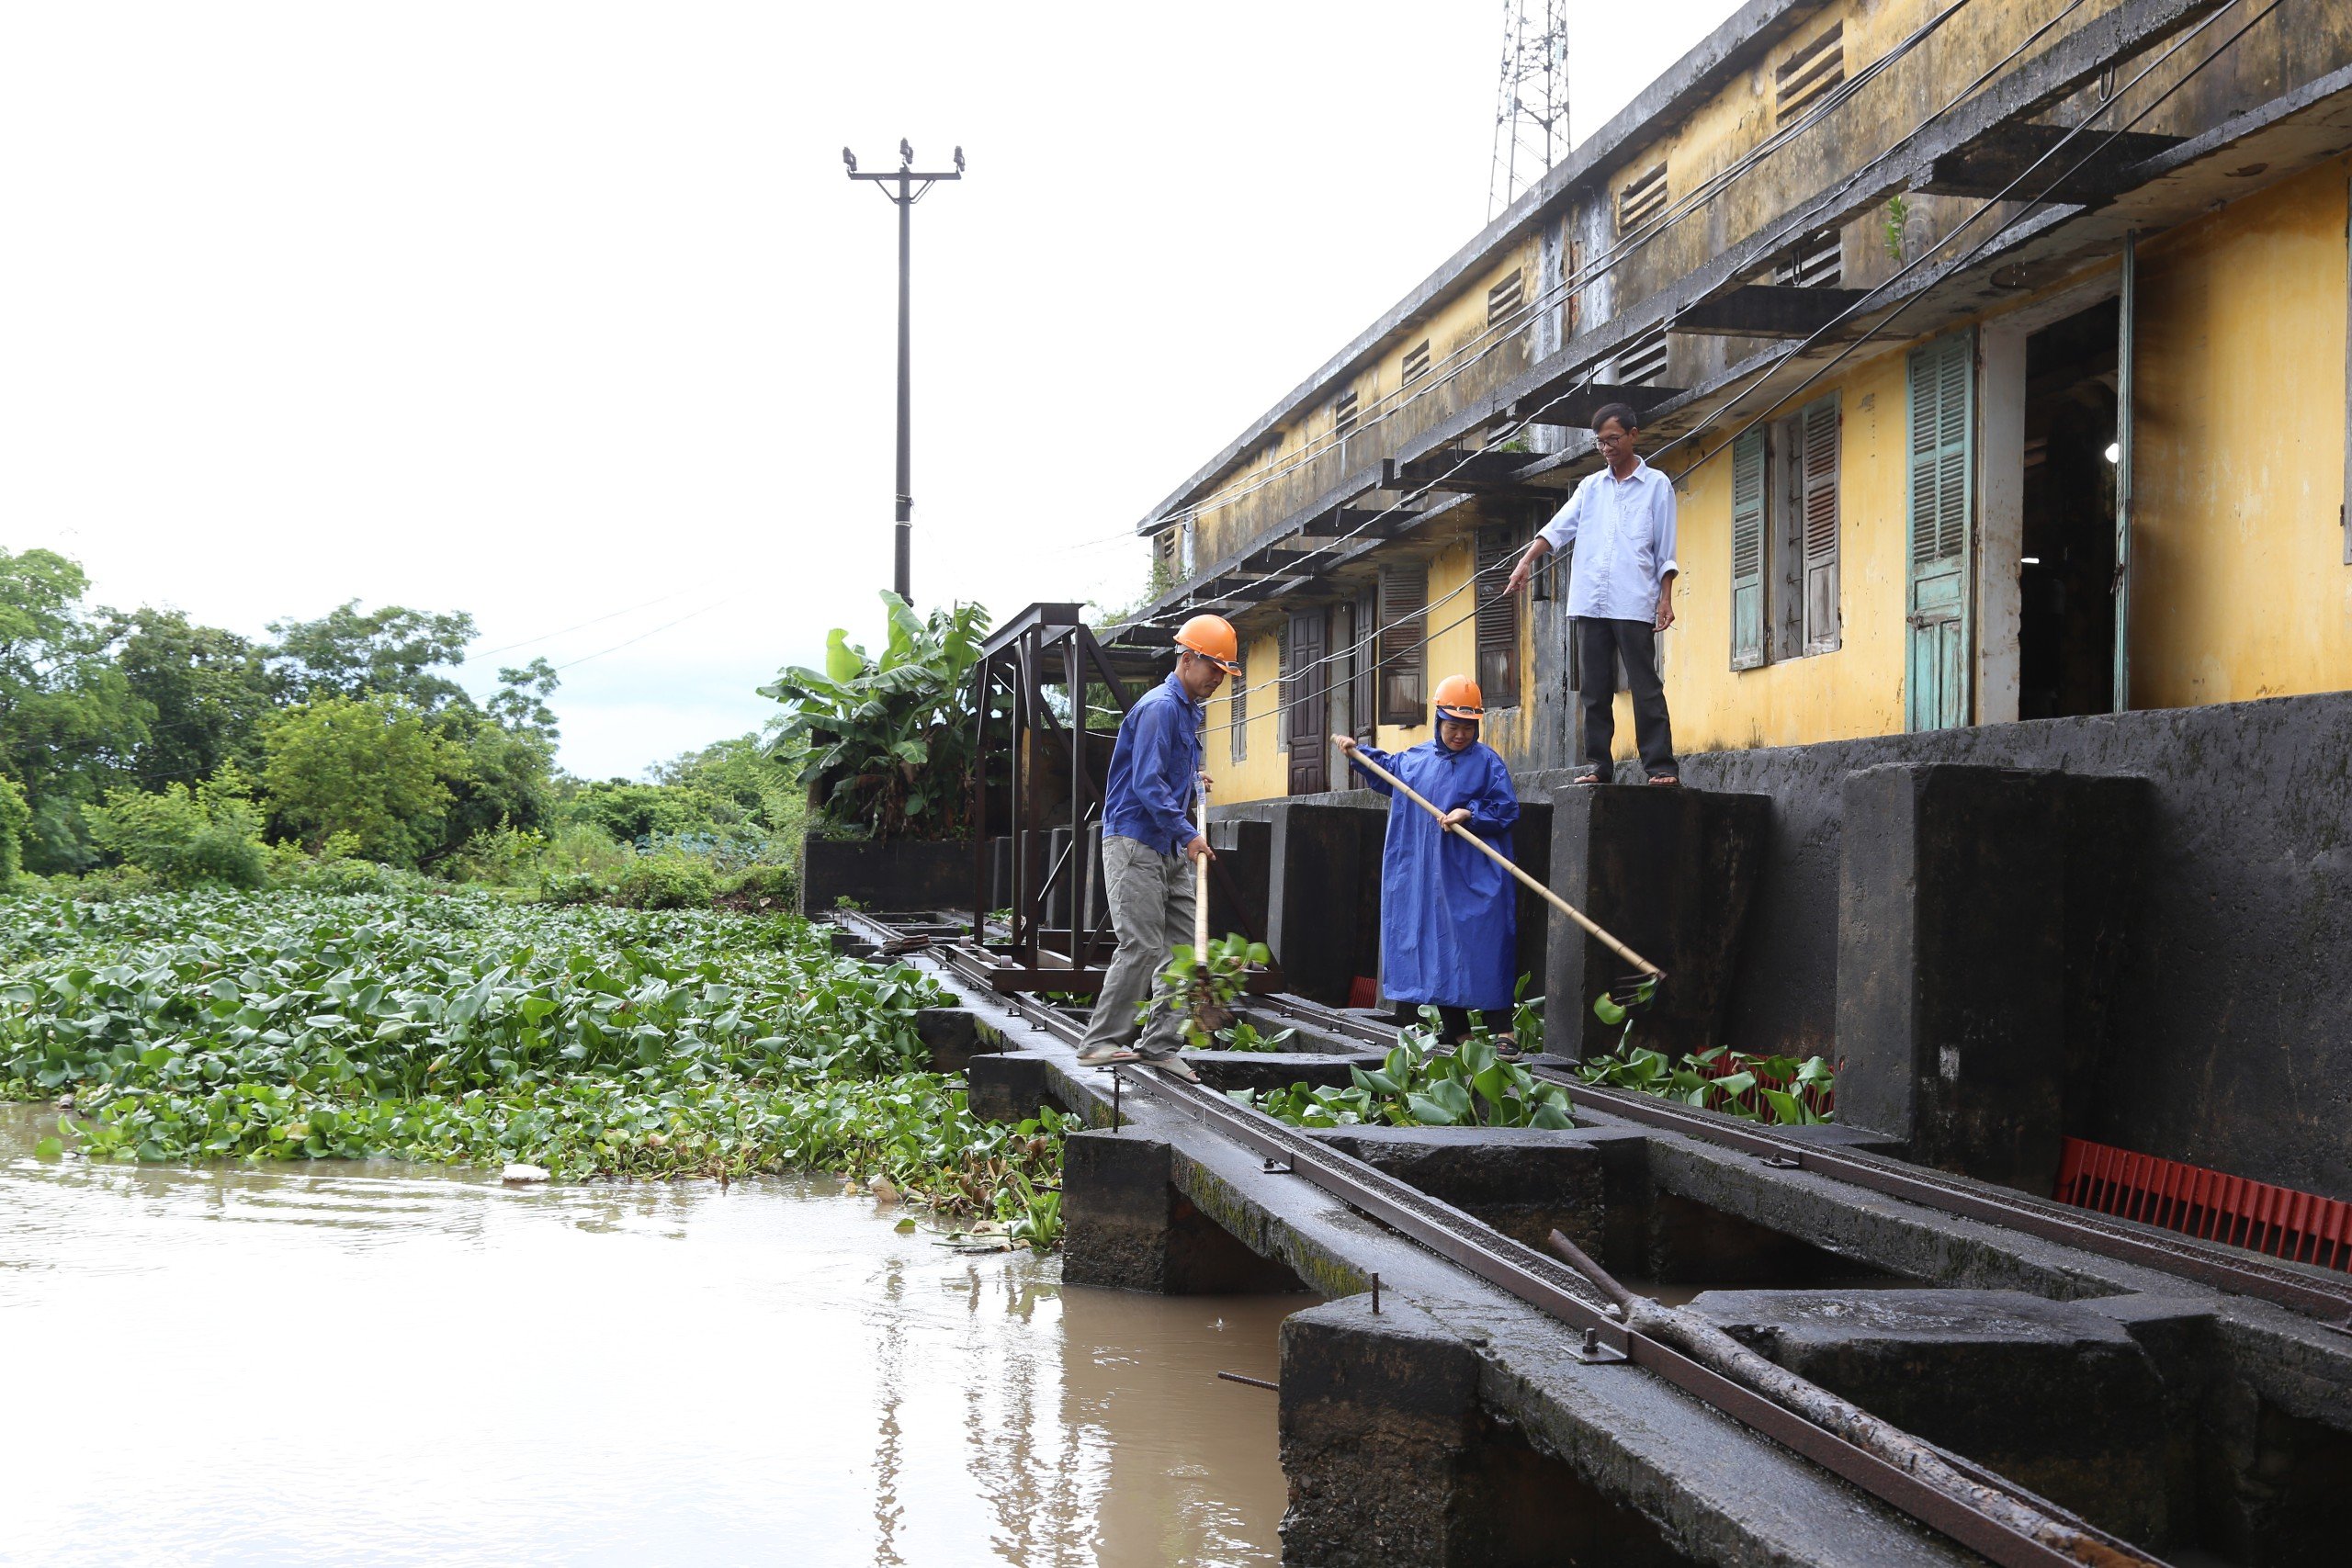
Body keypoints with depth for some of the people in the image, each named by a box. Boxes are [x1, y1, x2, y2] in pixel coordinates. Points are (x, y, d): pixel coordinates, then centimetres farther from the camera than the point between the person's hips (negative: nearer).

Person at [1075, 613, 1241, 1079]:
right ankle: (1101, 1042, -4)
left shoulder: (1191, 710, 17)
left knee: (1183, 946, 5)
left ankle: (1160, 1044, 9)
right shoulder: (1160, 708, -13)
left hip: (1171, 848, 10)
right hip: (1134, 843, -10)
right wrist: (1187, 834, -20)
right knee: (1142, 946, -12)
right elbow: (1147, 784, -20)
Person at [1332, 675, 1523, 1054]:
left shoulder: (1486, 761, -4)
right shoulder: (1418, 758, 12)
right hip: (1427, 877, 6)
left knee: (1482, 950, -9)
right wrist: (1357, 752, 23)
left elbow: (1507, 809, -7)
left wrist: (1470, 814, -18)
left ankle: (1501, 1032, -6)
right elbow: (1386, 770, 32)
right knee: (1437, 951, 7)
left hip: (1474, 879, -5)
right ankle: (1457, 1034, 15)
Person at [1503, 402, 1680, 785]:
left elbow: (1665, 551, 4)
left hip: (1634, 605, -4)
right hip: (1590, 603, 4)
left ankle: (1661, 765, -5)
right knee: (1595, 689, 5)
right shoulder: (1591, 486, 17)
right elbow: (1558, 527, 6)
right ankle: (1597, 763, 9)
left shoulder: (1656, 485, 6)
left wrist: (1665, 598, -4)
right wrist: (1527, 560, -9)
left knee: (1645, 687, -5)